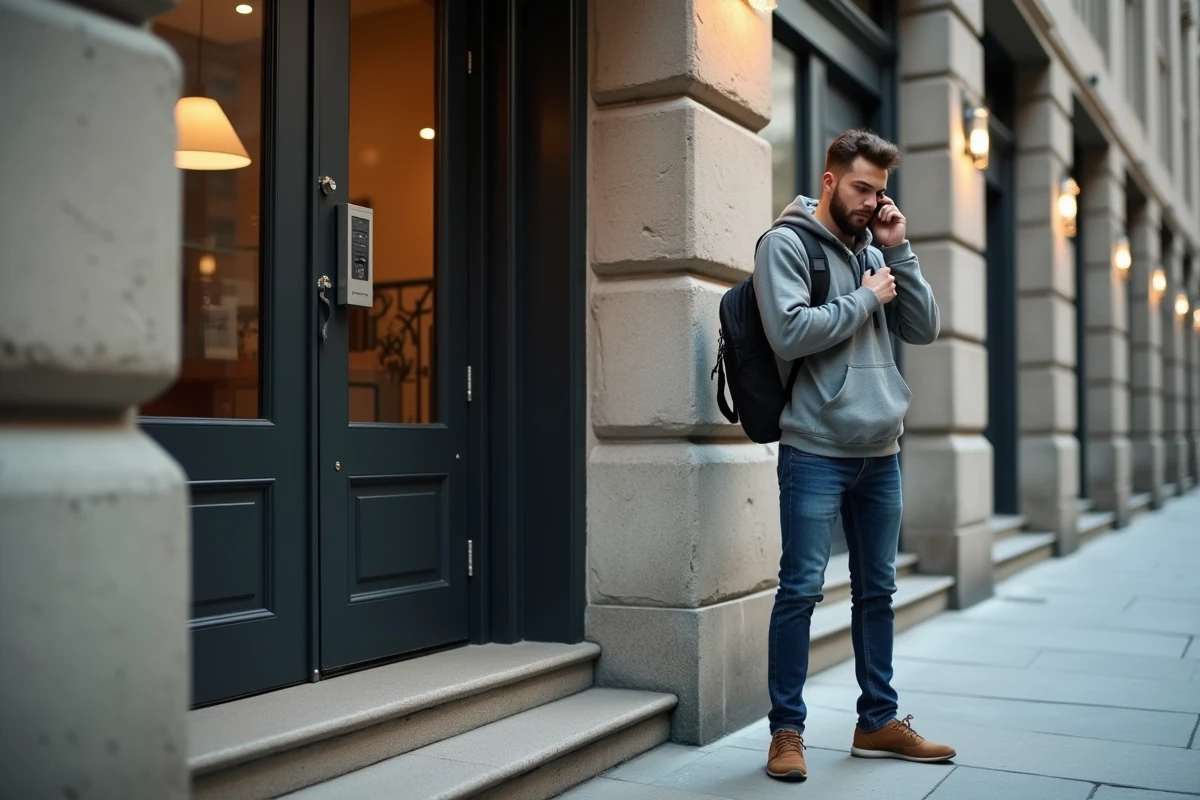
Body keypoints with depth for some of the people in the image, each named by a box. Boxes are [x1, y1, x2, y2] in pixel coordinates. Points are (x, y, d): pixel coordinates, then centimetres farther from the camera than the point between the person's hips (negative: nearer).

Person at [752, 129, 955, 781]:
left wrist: (898, 251, 3)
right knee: (801, 589, -3)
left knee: (877, 588, 13)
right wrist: (866, 299, -9)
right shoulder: (785, 244, -4)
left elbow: (924, 330, 10)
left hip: (881, 452, 7)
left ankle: (878, 721, 26)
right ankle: (786, 729, 9)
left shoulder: (874, 251, 15)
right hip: (816, 451, -7)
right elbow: (789, 333, -19)